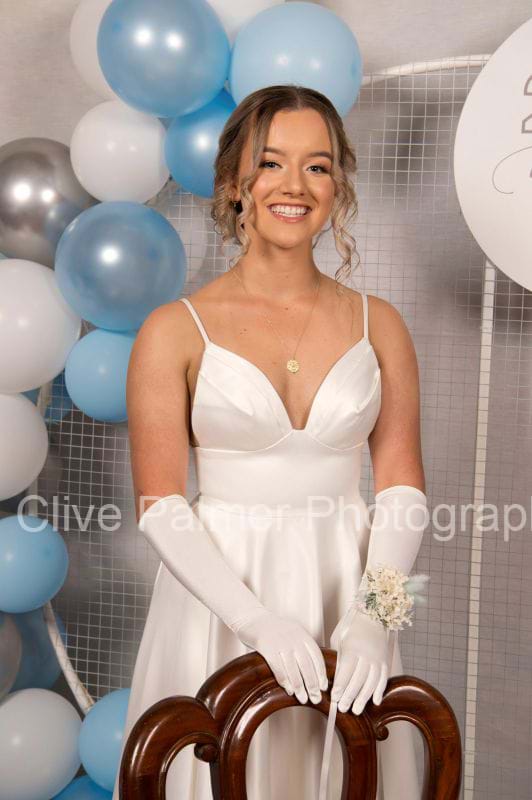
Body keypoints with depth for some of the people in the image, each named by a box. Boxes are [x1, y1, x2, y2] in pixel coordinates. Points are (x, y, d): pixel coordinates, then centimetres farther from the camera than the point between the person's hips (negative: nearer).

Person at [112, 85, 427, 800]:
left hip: (343, 589, 2)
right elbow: (159, 504, -8)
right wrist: (256, 618, -19)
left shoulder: (379, 324, 3)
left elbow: (402, 486, 1)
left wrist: (371, 618, -13)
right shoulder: (176, 330, -5)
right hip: (218, 593, -2)